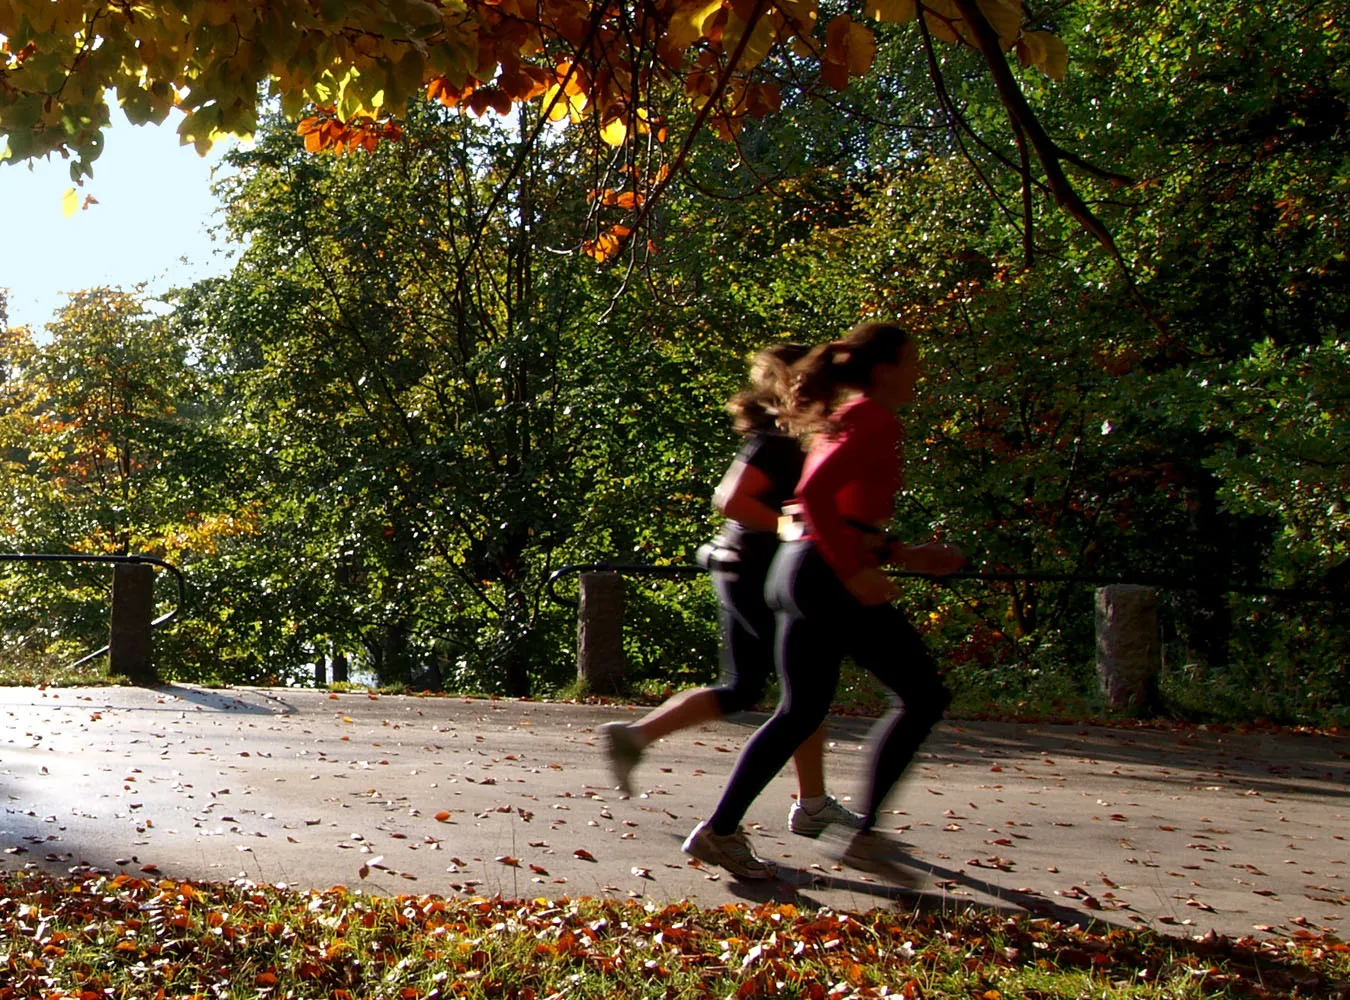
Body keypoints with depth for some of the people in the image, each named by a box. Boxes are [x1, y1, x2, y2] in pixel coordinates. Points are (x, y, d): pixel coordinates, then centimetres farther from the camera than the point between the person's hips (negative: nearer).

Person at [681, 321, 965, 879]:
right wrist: (855, 573, -22)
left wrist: (905, 556, 22)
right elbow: (816, 492, -22)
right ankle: (867, 835, 2)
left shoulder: (843, 419, 21)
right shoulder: (875, 419, -8)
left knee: (801, 710, 14)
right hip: (829, 573, -9)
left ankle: (721, 829, 12)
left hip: (795, 565, 10)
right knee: (923, 696, 2)